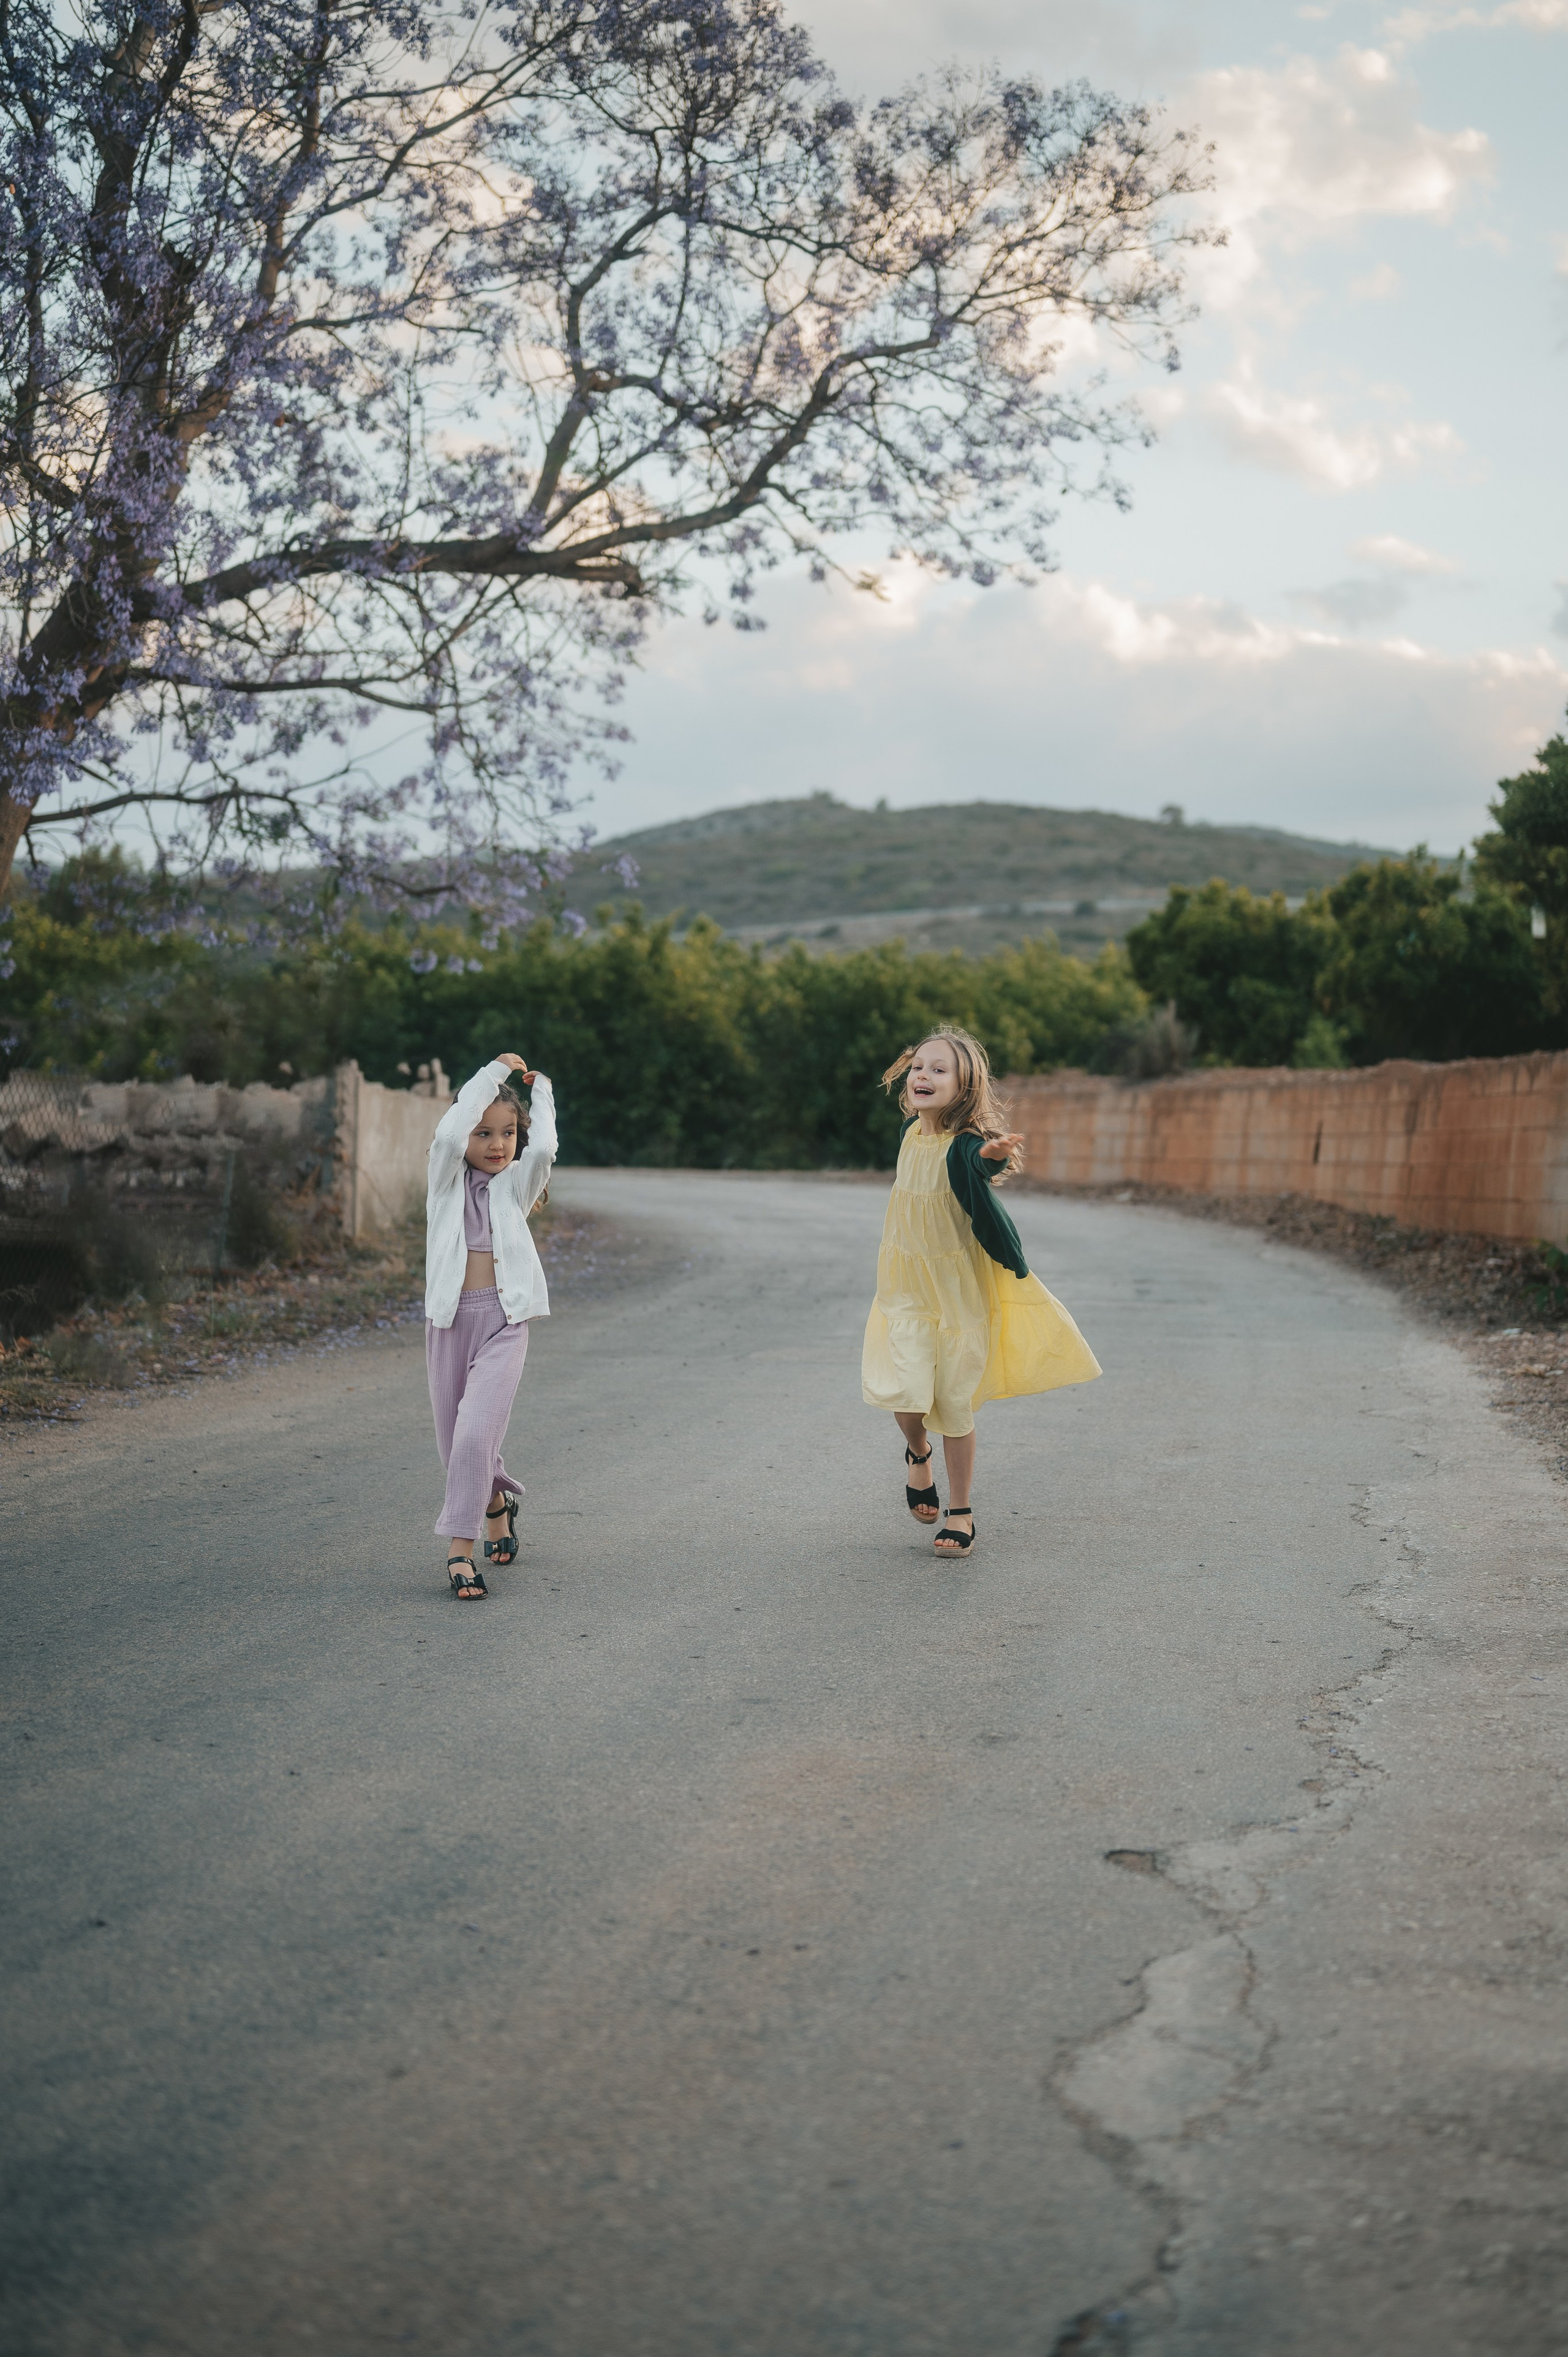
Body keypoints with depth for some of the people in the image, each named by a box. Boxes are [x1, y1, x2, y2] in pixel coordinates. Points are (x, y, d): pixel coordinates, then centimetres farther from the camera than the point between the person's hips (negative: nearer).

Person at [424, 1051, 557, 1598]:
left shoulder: (516, 1184, 6)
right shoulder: (447, 1179, 5)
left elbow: (542, 1148, -15)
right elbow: (449, 1135, -15)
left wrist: (539, 1090, 1)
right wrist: (494, 1072, -7)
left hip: (503, 1320, -2)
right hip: (449, 1319, 2)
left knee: (475, 1433, -17)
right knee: (455, 1440, 11)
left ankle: (461, 1548, -11)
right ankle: (498, 1501, 40)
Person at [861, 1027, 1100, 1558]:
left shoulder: (965, 1143, -21)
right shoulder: (910, 1133, -2)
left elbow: (978, 1160, -47)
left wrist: (992, 1155, -67)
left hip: (960, 1289, -4)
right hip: (907, 1287, 4)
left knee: (955, 1404, 4)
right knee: (906, 1393, -12)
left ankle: (960, 1512, 22)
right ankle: (918, 1454, 23)